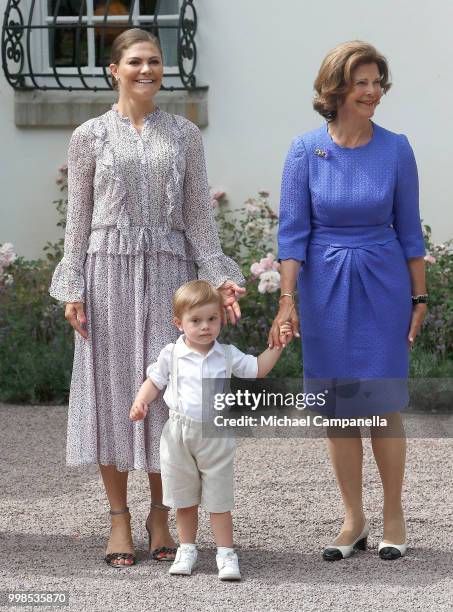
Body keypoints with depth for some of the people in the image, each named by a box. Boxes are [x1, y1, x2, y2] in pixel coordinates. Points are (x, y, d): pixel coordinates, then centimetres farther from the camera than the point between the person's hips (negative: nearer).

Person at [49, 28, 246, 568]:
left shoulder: (184, 135, 8)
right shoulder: (89, 137, 5)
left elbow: (199, 215, 7)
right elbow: (78, 219, 5)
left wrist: (219, 277, -4)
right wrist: (73, 289, -4)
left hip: (167, 273, 1)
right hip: (109, 273, -1)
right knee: (111, 388, 0)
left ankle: (161, 517, 13)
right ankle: (119, 519, 9)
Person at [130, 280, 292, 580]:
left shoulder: (227, 355, 2)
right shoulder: (171, 355, -1)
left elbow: (257, 369, 11)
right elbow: (154, 381, 7)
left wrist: (277, 343, 3)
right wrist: (140, 402, -10)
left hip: (216, 436, 0)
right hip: (179, 436, 0)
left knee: (219, 500, 2)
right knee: (185, 499, 12)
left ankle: (226, 553, 8)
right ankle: (187, 550, 25)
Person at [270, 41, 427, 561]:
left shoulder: (395, 149, -3)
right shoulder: (306, 150, -5)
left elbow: (408, 229, 3)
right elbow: (293, 230, -5)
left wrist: (419, 298, 3)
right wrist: (287, 300, -12)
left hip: (382, 286, 0)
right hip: (325, 288, 1)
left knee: (384, 403, 1)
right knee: (338, 406, 6)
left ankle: (393, 516, 16)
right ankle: (353, 520, 17)